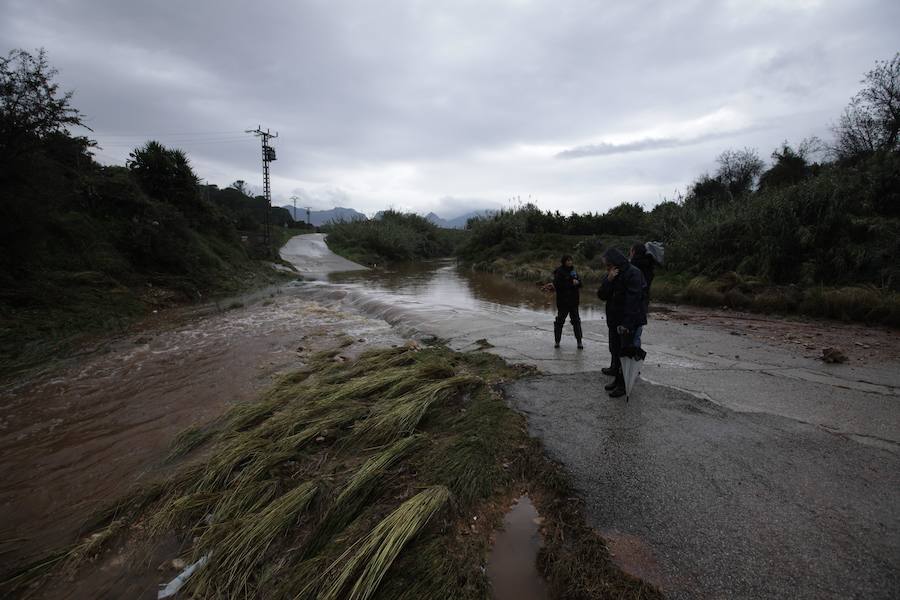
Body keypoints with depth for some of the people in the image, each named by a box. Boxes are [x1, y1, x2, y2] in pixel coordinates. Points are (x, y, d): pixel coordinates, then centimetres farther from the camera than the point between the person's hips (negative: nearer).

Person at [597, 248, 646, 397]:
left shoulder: (633, 273, -16)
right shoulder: (610, 275, 8)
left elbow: (633, 300, -23)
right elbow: (602, 295, 1)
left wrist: (626, 323, -28)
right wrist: (608, 280, -16)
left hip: (629, 322, -8)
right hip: (614, 321, 8)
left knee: (625, 354, -1)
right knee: (615, 351, 15)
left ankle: (624, 384, 9)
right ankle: (618, 378, 29)